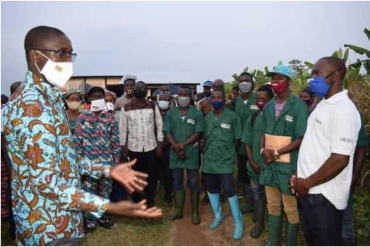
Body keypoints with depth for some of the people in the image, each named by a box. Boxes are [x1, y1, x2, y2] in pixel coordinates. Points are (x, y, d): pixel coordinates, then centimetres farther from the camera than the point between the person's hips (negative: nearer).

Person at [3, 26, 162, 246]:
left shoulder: (46, 97, 7)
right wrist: (110, 207, -32)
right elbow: (45, 181, -28)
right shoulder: (33, 106, -25)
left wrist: (108, 170, 4)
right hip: (50, 227, -9)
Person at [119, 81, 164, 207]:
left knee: (152, 175, 7)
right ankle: (137, 202, 28)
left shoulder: (153, 107, 1)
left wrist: (160, 144, -3)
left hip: (151, 147, 1)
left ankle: (150, 201, 26)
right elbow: (122, 129, 1)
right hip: (134, 148, -1)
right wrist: (123, 148, -1)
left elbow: (159, 125, 3)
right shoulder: (126, 108, -2)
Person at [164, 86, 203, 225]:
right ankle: (178, 210, 26)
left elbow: (198, 133, -7)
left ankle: (195, 212, 18)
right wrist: (177, 148, -11)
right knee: (177, 183, 12)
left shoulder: (196, 113, -1)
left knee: (193, 184, 6)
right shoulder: (171, 113, 6)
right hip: (175, 154, 3)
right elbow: (167, 132, 1)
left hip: (192, 153, -2)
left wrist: (182, 145, -16)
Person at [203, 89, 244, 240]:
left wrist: (228, 152, 2)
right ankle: (218, 215, 36)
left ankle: (238, 222, 14)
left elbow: (237, 139, -3)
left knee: (229, 191, -5)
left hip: (225, 161, -5)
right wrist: (207, 150, 3)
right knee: (211, 189, 15)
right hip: (209, 160, 5)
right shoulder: (208, 117, 6)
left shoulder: (232, 116, -7)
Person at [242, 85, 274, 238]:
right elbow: (247, 142, 6)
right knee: (257, 195, 14)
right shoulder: (252, 118, 4)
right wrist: (252, 163, -3)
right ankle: (258, 223, 31)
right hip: (255, 166, 4)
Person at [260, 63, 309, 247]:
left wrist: (277, 152, -16)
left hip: (288, 165, -6)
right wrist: (263, 150, -6)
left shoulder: (299, 105, -10)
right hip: (269, 164, 6)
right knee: (273, 206, 17)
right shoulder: (268, 106, 8)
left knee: (291, 210, 7)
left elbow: (301, 139, -12)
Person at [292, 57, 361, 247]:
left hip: (324, 195, -8)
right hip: (311, 191, 8)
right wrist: (301, 176, 8)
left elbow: (339, 160, -24)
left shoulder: (343, 110, -19)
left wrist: (306, 183, -15)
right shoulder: (322, 105, 9)